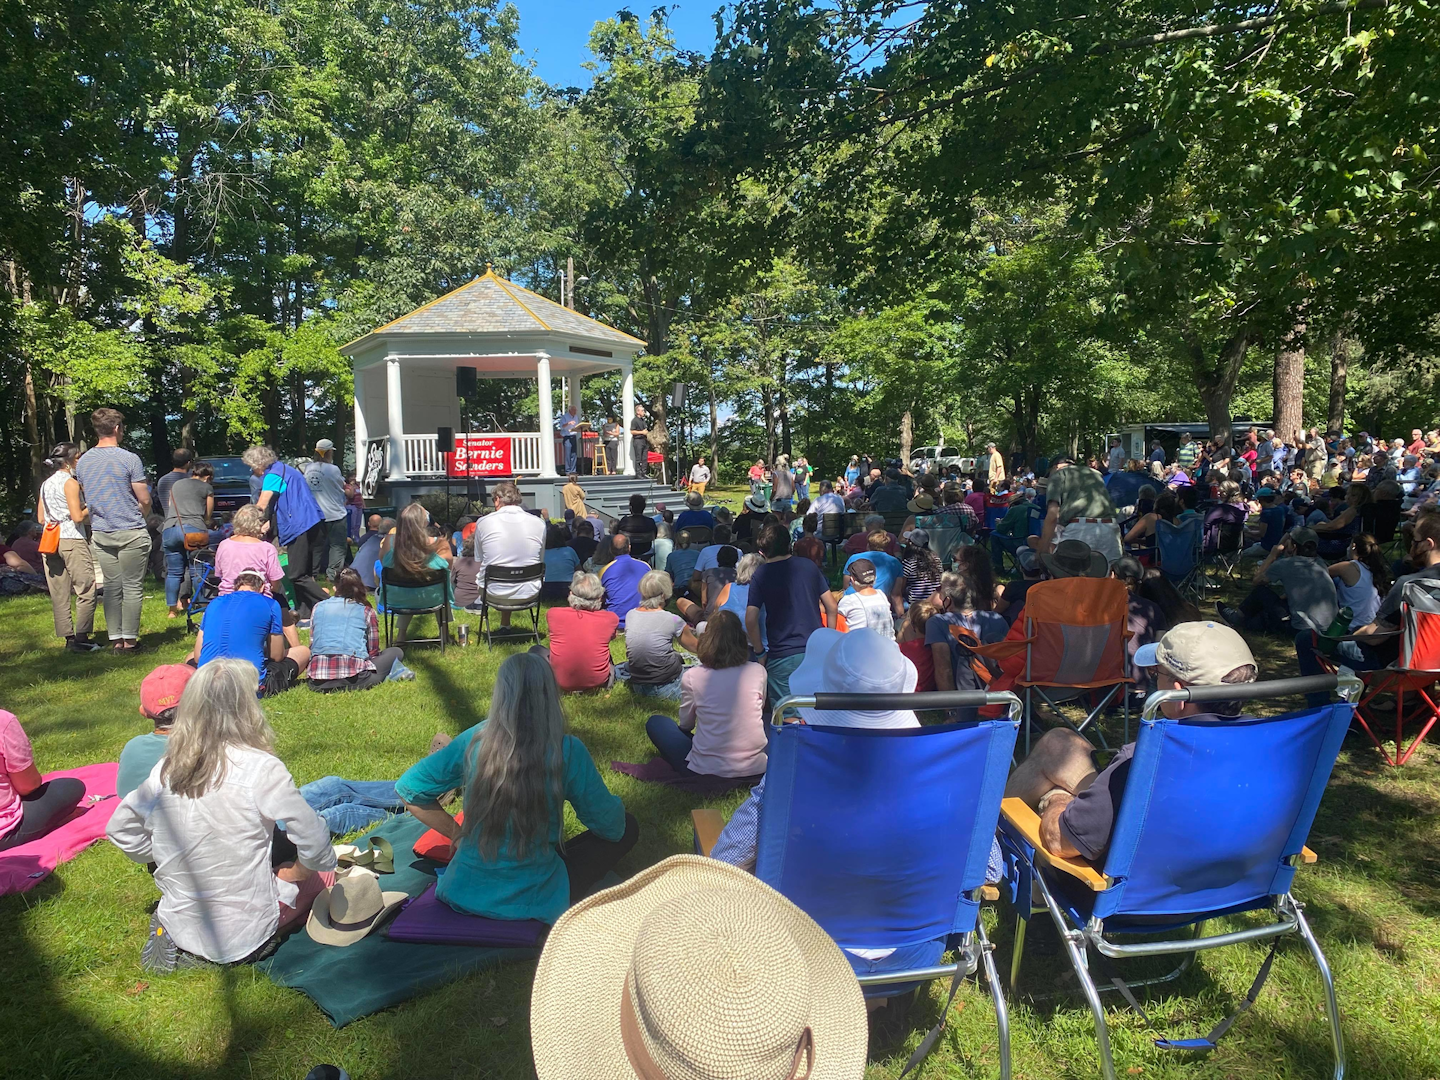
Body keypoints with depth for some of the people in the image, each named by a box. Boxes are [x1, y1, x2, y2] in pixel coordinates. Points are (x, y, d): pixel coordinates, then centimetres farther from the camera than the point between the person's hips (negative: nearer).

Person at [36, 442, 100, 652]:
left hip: (50, 540, 8)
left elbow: (41, 518, 17)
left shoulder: (45, 484, 15)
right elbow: (78, 517, -14)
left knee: (59, 594, 8)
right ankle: (81, 638, -8)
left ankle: (68, 638, 10)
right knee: (86, 591, -4)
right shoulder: (70, 482, -8)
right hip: (71, 540, -8)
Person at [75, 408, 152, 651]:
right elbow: (145, 500, -8)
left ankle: (115, 638, 14)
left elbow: (86, 497, 15)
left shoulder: (82, 462, 6)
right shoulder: (129, 459, -12)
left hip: (100, 534, 6)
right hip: (131, 533, -5)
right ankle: (129, 638, 3)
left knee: (111, 586, 11)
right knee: (133, 587, 1)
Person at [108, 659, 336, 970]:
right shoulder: (260, 767, -21)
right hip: (243, 937, -6)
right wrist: (296, 872, 1)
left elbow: (120, 829, 9)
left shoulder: (166, 769, -5)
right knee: (320, 877, 16)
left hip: (179, 924, 6)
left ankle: (179, 940, 19)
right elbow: (314, 840, -18)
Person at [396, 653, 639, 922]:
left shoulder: (474, 741, -12)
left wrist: (458, 834, 6)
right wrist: (615, 805, 14)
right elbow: (611, 826, -9)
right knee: (628, 828, 9)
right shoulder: (567, 752, -20)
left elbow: (408, 789, -2)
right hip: (532, 904, -5)